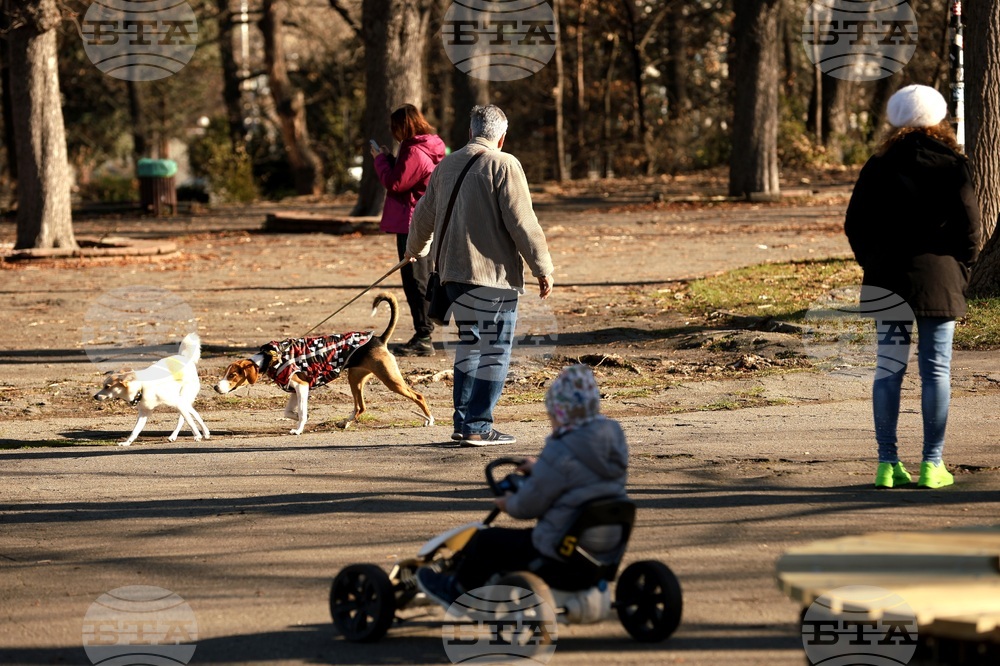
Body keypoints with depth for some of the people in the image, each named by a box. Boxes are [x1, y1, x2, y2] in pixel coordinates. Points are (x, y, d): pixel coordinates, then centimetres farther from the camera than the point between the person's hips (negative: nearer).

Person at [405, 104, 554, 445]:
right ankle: (478, 426, -6)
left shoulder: (446, 166, 13)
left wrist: (415, 249, 44)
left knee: (468, 345, 17)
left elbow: (424, 216, 25)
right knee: (494, 351, -2)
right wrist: (542, 268, -9)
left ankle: (463, 422, 17)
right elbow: (522, 221, -14)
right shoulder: (503, 165, -8)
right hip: (494, 275, -7)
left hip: (453, 273, 7)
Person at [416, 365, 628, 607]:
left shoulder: (560, 454, -24)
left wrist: (508, 503, 9)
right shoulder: (614, 438, -1)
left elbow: (528, 505, -14)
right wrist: (540, 467, 30)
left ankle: (453, 589, 35)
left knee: (484, 541, 11)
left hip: (559, 557, -8)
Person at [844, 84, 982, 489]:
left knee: (889, 368, 5)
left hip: (887, 281, 2)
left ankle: (887, 464, 2)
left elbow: (854, 224, 3)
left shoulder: (878, 168, 2)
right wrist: (960, 270, 7)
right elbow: (970, 226, -5)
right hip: (938, 280, -2)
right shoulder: (951, 166, -3)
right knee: (936, 369, 2)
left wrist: (873, 265, 13)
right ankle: (932, 465, 1)